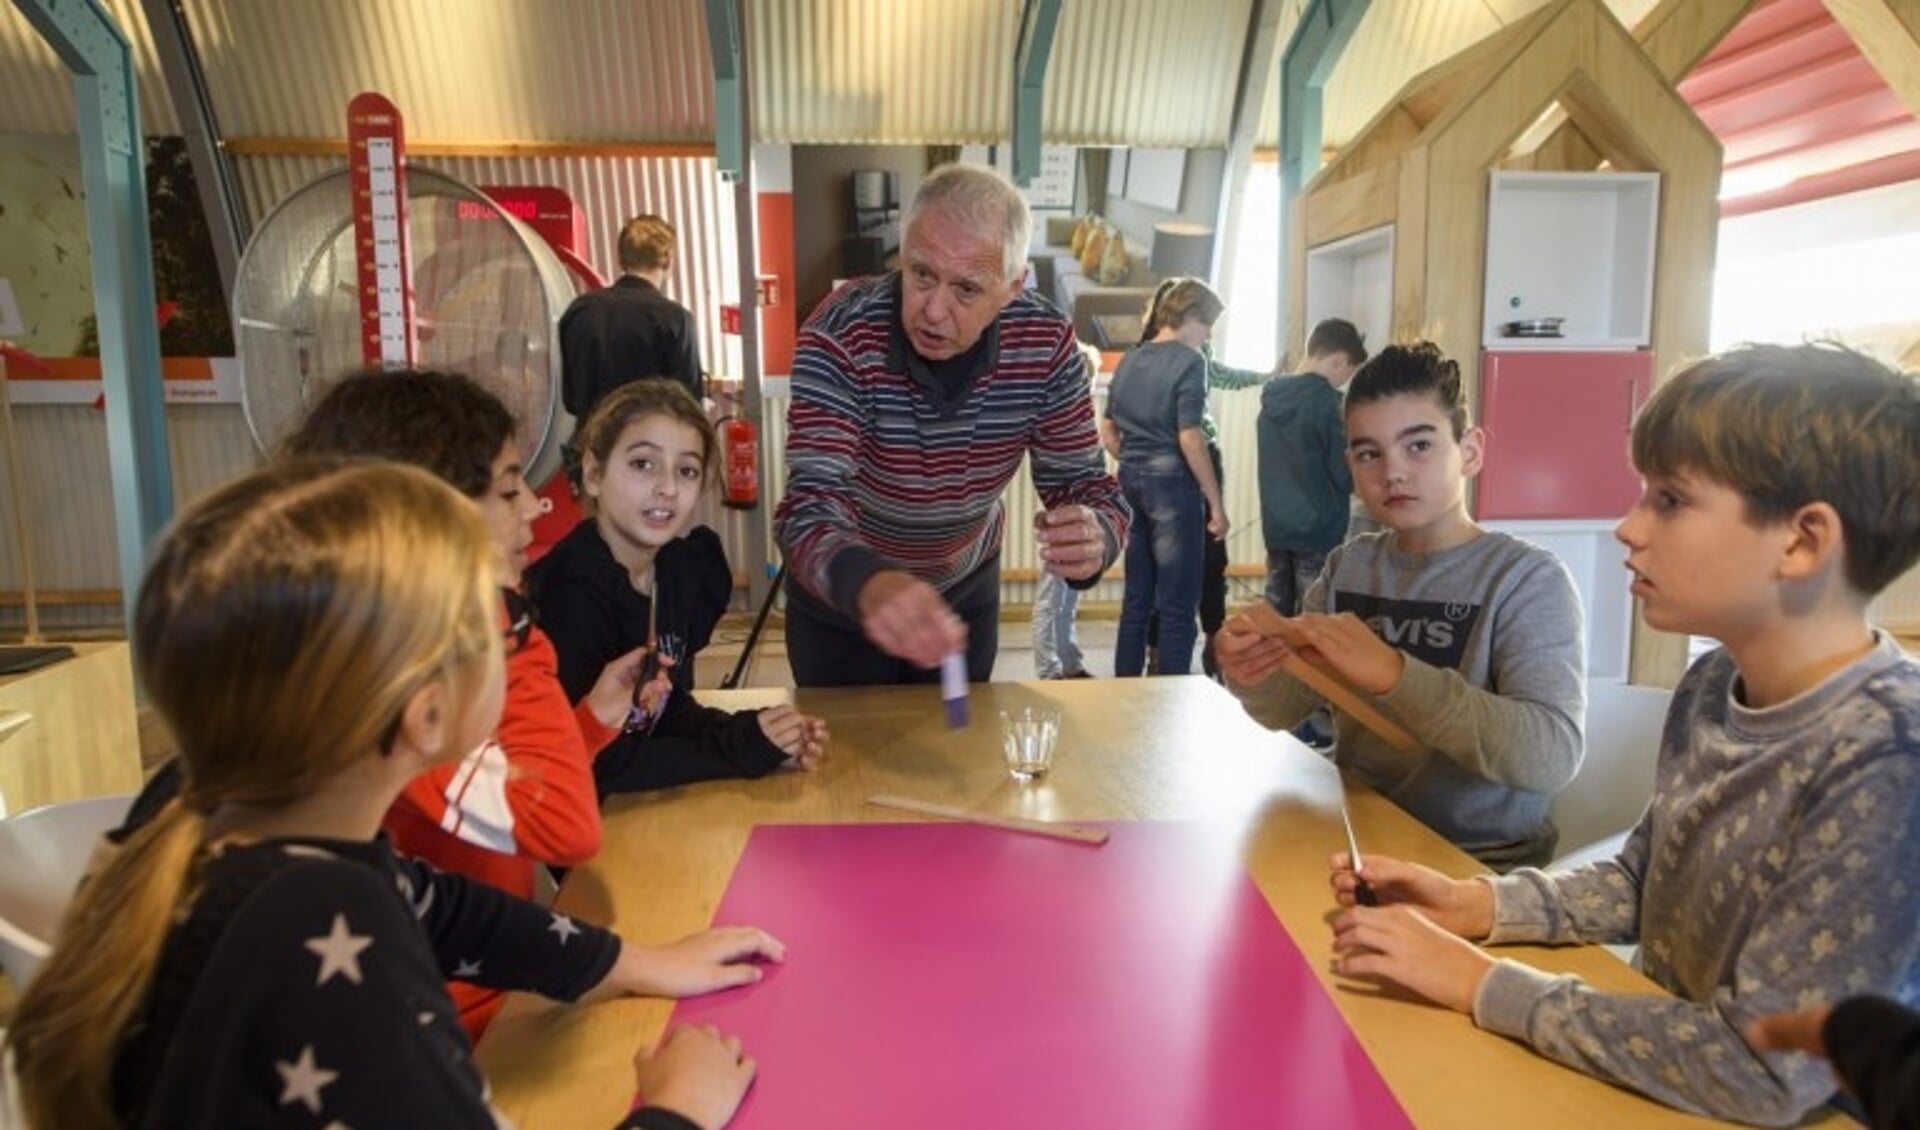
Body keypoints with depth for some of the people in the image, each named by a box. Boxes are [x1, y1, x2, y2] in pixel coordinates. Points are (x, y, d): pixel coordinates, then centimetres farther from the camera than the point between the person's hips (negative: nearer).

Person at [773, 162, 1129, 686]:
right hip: (843, 593, -2)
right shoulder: (840, 336, -30)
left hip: (967, 588, 3)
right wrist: (868, 583, -61)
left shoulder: (1046, 344, -20)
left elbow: (1084, 485, -15)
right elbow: (810, 506, -38)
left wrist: (1094, 536, -41)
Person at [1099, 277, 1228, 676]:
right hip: (1173, 482, -7)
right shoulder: (1189, 362, -10)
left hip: (1132, 481, 7)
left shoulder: (1129, 360, 12)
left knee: (1136, 598, 15)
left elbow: (1107, 431, 15)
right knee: (1178, 605, 1)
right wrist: (1216, 504, -13)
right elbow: (1189, 438, -17)